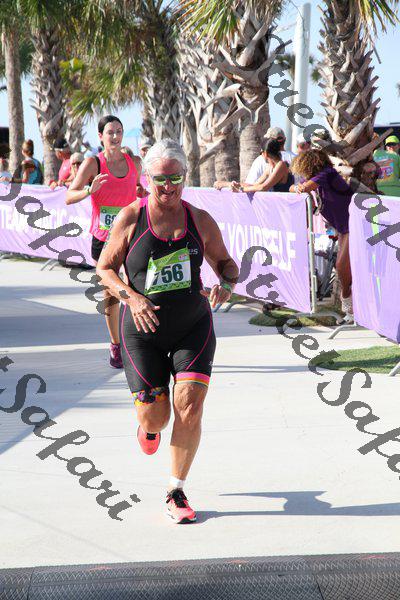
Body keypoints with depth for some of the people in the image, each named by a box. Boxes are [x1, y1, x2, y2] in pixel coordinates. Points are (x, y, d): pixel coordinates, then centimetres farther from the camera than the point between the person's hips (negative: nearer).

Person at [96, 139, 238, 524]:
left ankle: (176, 492, 5)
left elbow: (224, 262, 12)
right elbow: (105, 268, 1)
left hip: (193, 325, 1)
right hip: (144, 329, -1)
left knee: (190, 406, -12)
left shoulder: (200, 220, -1)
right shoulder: (131, 218, -6)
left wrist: (227, 284, -12)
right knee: (154, 416, -2)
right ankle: (149, 427, 40)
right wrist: (130, 297, -17)